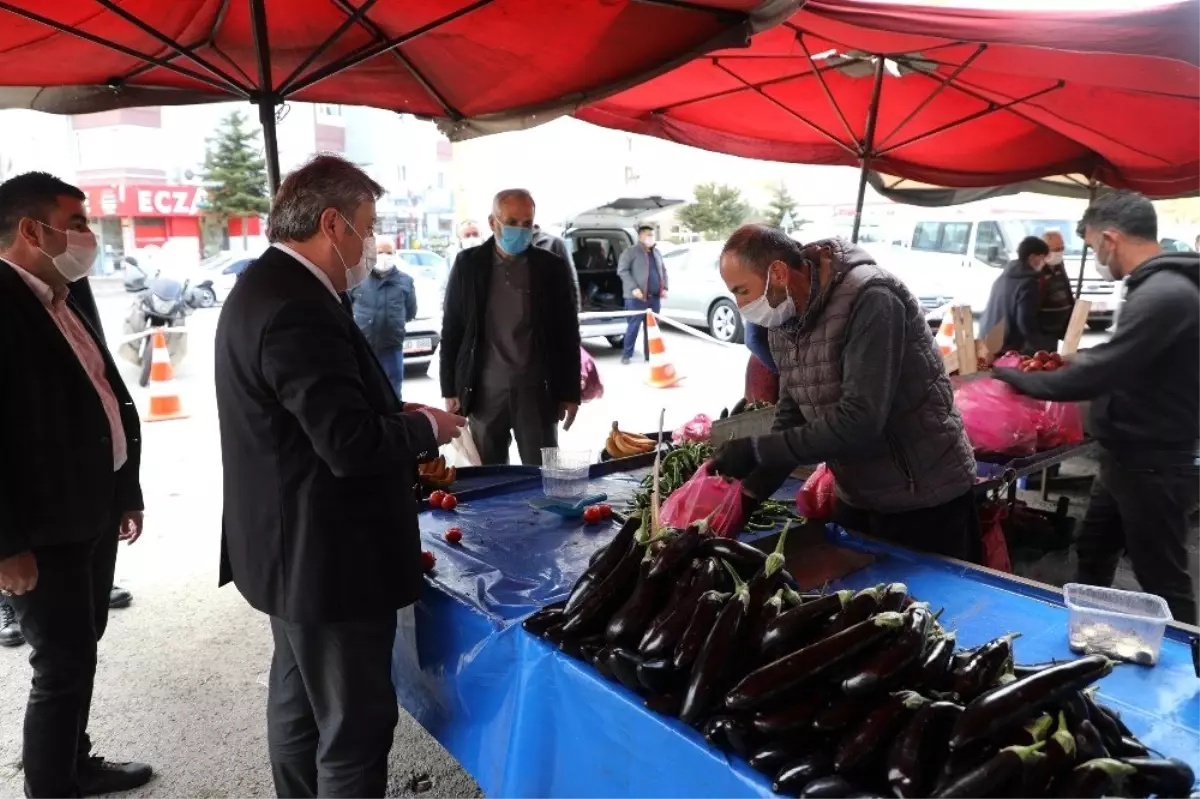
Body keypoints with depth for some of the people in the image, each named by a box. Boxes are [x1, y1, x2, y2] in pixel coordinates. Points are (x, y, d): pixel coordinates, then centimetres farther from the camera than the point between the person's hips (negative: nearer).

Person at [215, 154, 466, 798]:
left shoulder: (265, 287, 9)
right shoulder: (299, 308, -25)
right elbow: (351, 446, -28)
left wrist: (394, 415, 4)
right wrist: (427, 427, -12)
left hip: (291, 548, 11)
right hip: (327, 557, -11)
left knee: (298, 706, 25)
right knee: (356, 726, 4)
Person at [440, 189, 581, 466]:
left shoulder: (552, 268, 0)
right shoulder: (468, 265, 1)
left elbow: (568, 335, 3)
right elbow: (451, 330, 4)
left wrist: (570, 393, 1)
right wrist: (450, 390, 1)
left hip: (538, 391, 0)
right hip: (484, 392, 1)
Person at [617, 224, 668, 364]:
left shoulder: (657, 253, 18)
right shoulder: (631, 252, -4)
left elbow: (663, 270, 25)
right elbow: (622, 270, -10)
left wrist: (664, 288, 10)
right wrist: (633, 288, -18)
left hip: (655, 297, 6)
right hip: (637, 297, -6)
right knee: (634, 326, -5)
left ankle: (650, 355, 16)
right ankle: (626, 354, 4)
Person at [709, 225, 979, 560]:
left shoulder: (870, 298, -25)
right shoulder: (783, 323, 0)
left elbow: (859, 423, -32)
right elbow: (791, 417, 4)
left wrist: (756, 451, -27)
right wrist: (748, 496, -6)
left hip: (927, 501, -7)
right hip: (856, 500, 7)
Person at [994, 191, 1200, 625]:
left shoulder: (1164, 295, -25)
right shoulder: (1157, 287, 8)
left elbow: (1097, 375, -28)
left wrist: (1012, 376, -17)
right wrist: (1074, 362, 8)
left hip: (1152, 465, -10)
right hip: (1128, 457, 10)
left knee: (1162, 582, 4)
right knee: (1092, 554, 23)